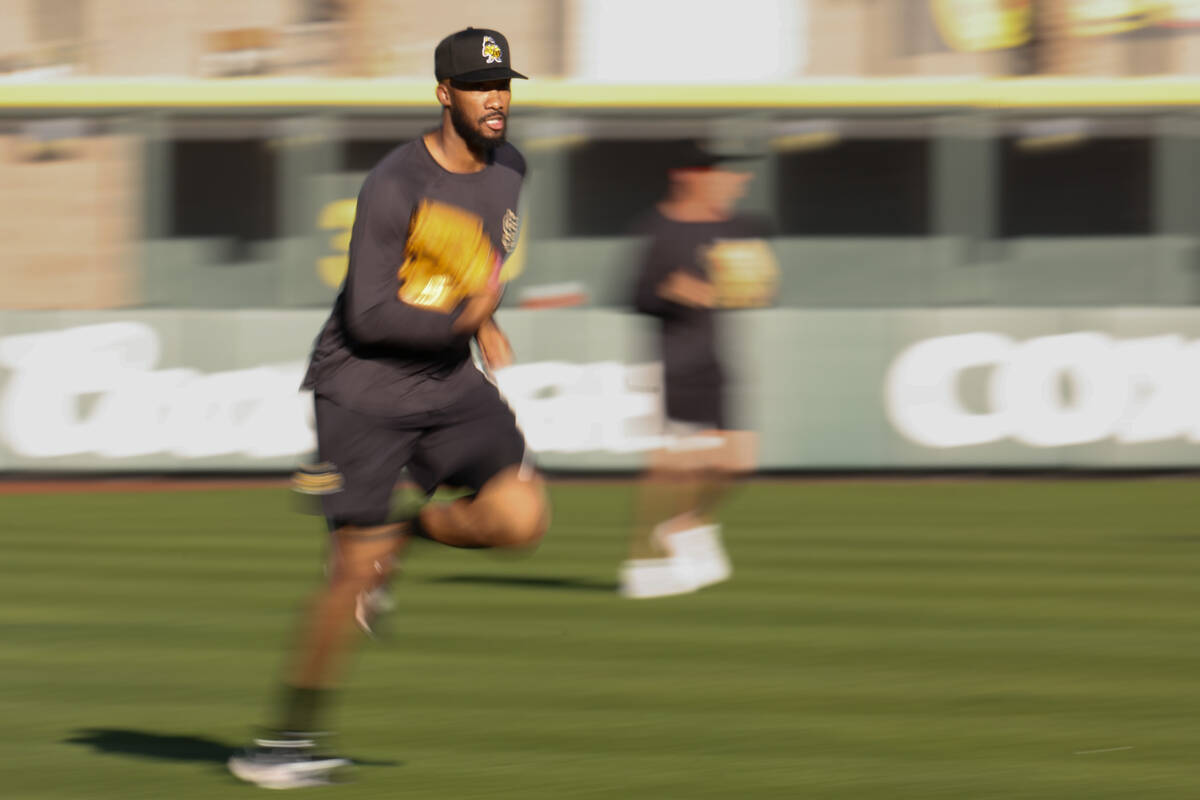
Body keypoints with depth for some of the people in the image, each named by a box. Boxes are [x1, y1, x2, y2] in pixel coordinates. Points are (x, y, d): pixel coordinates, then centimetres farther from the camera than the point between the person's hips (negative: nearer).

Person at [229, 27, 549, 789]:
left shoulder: (508, 168, 3)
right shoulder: (395, 187, -19)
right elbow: (369, 317, -21)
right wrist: (459, 321, -29)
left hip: (449, 383, 6)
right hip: (364, 389, -6)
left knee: (523, 516, -16)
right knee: (354, 570, -8)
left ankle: (401, 536, 13)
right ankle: (288, 739, 6)